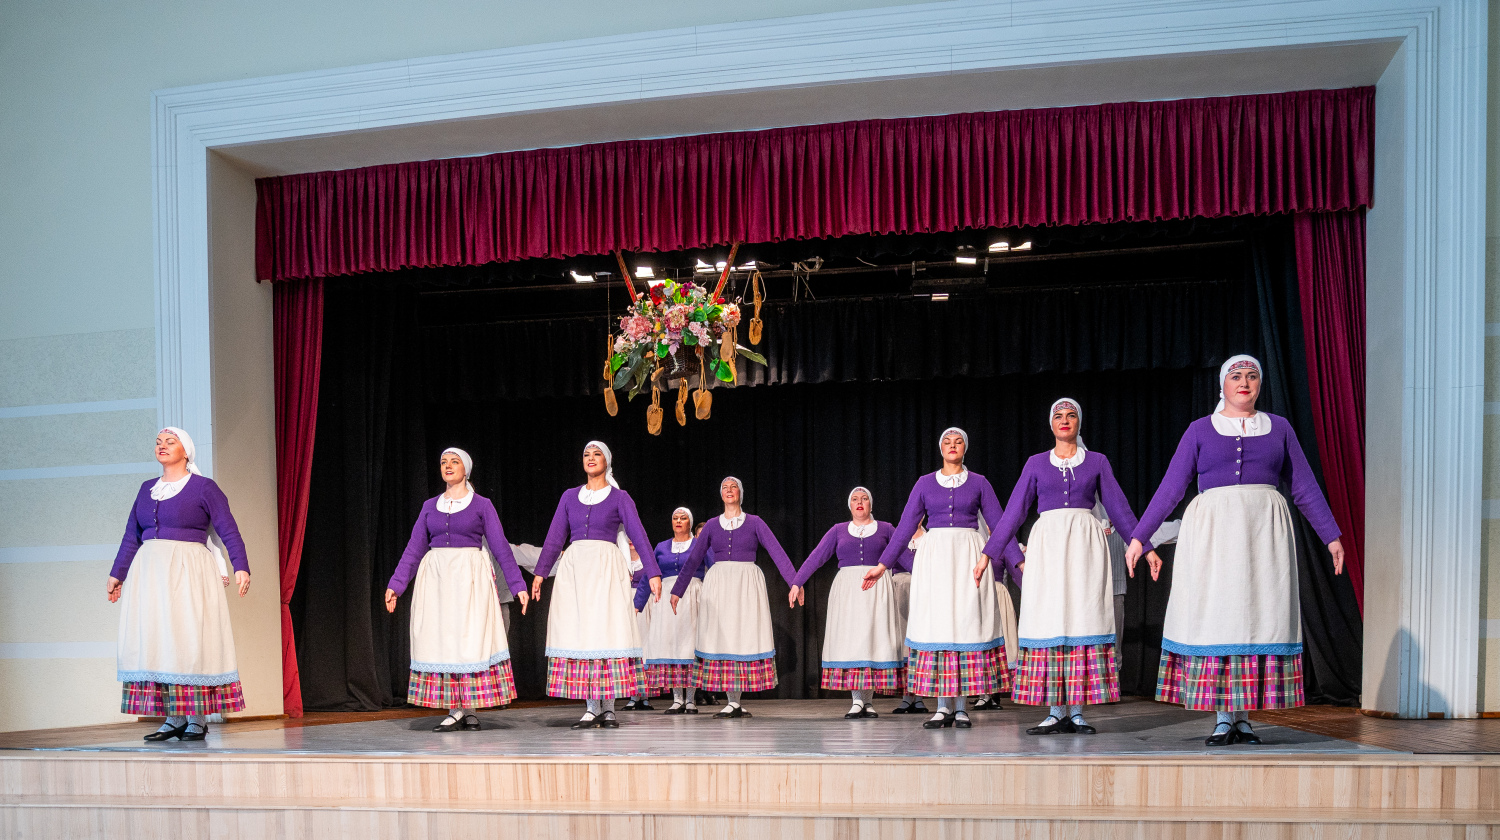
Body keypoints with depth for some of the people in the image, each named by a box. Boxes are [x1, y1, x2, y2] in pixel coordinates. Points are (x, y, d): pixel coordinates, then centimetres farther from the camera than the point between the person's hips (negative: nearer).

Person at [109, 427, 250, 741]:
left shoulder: (204, 487, -1)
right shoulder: (147, 489, 16)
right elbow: (132, 536, 20)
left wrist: (240, 567, -18)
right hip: (149, 572, 6)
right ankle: (174, 718, 8)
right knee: (155, 642, 2)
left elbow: (228, 530, -7)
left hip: (188, 572, -6)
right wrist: (117, 574, 19)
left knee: (189, 642, -7)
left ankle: (198, 720, -2)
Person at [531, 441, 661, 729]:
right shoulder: (569, 496, 14)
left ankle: (608, 708, 0)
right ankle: (592, 708, 5)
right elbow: (554, 537, 14)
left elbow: (639, 536, -2)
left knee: (608, 630, -6)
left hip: (607, 568, -3)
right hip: (574, 567, 3)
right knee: (580, 631, -1)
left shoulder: (619, 497, 5)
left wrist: (653, 573, -11)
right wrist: (540, 573, 8)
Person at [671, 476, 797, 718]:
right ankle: (732, 702, 1)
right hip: (719, 585, 2)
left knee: (744, 635, -3)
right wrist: (677, 590, 8)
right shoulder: (712, 524, 10)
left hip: (747, 584, -2)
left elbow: (777, 552, -2)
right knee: (722, 636, -3)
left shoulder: (754, 522, 5)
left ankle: (735, 702, 5)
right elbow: (693, 559, 11)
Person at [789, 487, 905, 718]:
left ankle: (868, 701, 5)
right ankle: (857, 701, -3)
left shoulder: (885, 529, 10)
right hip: (847, 588, 0)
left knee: (873, 638, -2)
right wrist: (796, 583, -2)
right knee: (850, 639, -5)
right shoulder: (838, 530, 11)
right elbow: (816, 557, 5)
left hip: (877, 589, 0)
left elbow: (906, 556, 12)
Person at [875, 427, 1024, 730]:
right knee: (937, 622, -3)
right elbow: (905, 526, 9)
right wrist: (883, 564, 6)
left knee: (967, 621, -4)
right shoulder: (925, 483, 10)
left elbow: (999, 524, 6)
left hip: (969, 556, -1)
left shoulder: (979, 483, 8)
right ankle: (943, 707, 3)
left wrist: (1019, 562, -1)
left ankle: (961, 707, 3)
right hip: (934, 555, 1)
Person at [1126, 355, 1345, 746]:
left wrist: (1332, 535, 8)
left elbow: (1304, 487, 13)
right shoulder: (1200, 430, 8)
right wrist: (1139, 537, 1)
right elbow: (1170, 488, 6)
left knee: (1259, 614, -1)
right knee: (1215, 615, -5)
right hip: (1212, 531, -1)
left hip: (1265, 531, 2)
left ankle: (1244, 718, 7)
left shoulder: (1279, 427, 12)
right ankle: (1223, 719, 2)